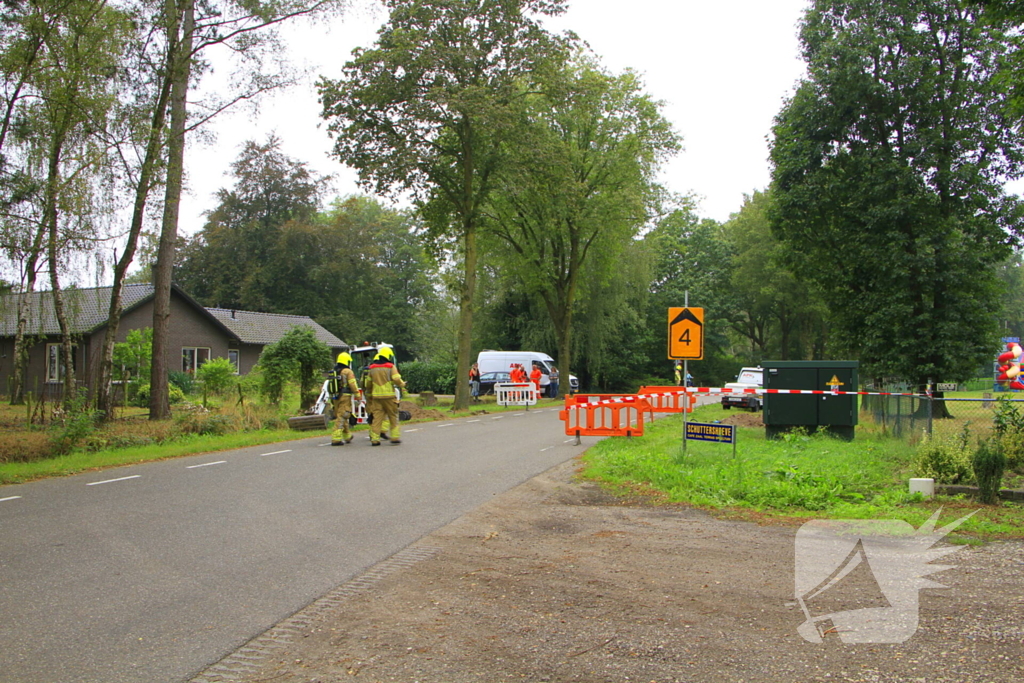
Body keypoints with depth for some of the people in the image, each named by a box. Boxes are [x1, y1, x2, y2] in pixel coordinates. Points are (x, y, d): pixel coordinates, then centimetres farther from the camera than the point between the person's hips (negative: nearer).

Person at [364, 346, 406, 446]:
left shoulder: (372, 368, 12)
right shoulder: (391, 367, -2)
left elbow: (368, 384, 17)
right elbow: (397, 379, -13)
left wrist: (369, 394, 30)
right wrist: (402, 385, 7)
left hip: (376, 396, 4)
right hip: (389, 395, -4)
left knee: (377, 417, 3)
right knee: (393, 416, 6)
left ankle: (374, 438, -1)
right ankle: (395, 437, 5)